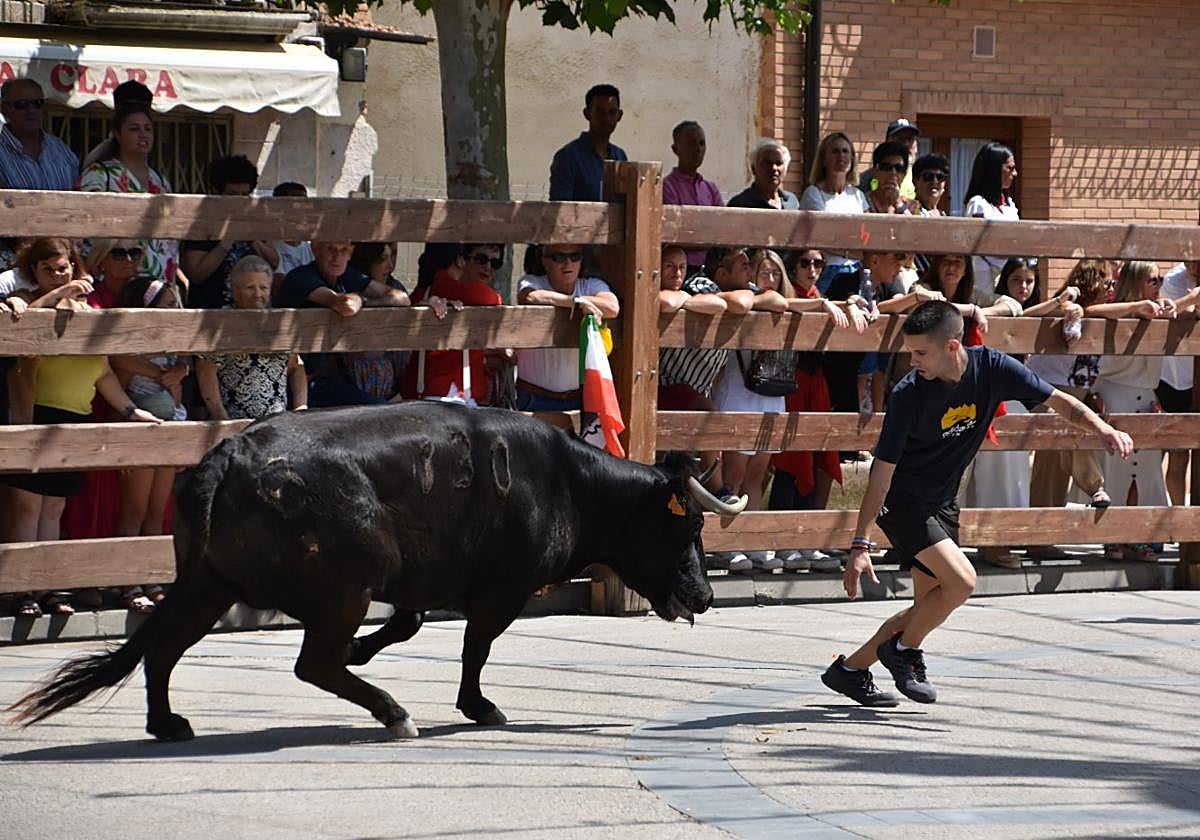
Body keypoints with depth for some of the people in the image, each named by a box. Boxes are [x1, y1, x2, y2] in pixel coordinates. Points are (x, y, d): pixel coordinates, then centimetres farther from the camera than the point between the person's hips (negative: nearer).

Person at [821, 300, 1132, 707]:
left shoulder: (992, 368, -15)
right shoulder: (907, 395, -25)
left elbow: (1058, 401, -5)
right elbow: (882, 473, -22)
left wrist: (1103, 428, -23)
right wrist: (861, 545, -25)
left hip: (942, 503, 6)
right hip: (902, 500, -6)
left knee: (929, 607, 6)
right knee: (961, 581, -21)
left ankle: (850, 669, 19)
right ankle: (904, 650, 1)